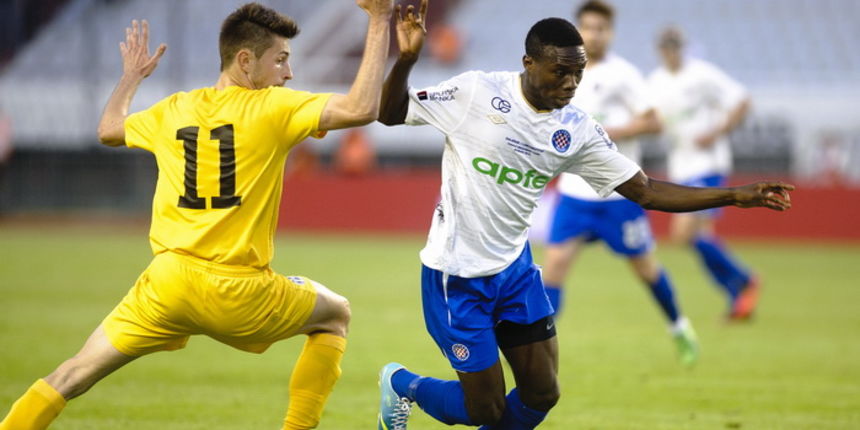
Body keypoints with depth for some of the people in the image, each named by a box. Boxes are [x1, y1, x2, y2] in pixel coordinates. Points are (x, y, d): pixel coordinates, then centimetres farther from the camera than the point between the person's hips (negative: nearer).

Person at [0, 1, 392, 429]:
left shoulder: (173, 110, 10)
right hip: (238, 292, -3)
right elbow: (360, 109, -14)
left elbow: (108, 129, 29)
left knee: (74, 375, 9)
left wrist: (131, 75, 47)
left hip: (168, 282, 4)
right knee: (335, 315, 22)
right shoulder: (270, 108, -5)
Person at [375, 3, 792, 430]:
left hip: (515, 268, 6)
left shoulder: (578, 130, -4)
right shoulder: (476, 92, -17)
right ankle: (400, 383, 27)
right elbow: (389, 114, -9)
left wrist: (737, 195, -9)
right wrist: (405, 60, -29)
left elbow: (644, 190, -1)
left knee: (542, 395, 3)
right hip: (457, 275, -5)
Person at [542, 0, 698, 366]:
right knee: (555, 262, -10)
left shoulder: (622, 74, -11)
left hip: (619, 192, -4)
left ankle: (679, 328, 34)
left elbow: (652, 122, -14)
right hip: (575, 190, 4)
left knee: (644, 266, 10)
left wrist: (604, 134, -20)